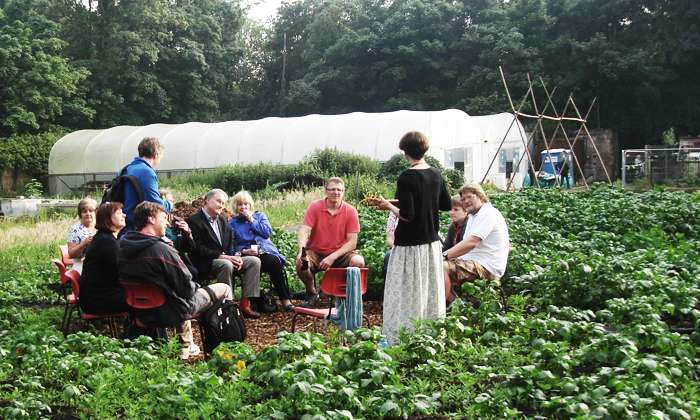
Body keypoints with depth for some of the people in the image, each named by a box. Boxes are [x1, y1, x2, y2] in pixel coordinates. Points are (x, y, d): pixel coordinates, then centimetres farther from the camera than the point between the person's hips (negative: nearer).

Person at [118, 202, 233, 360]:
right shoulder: (162, 250, -25)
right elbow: (186, 288, -21)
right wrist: (196, 287, 3)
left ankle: (186, 346, 41)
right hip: (171, 313, -8)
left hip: (142, 313, 8)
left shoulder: (122, 250, -3)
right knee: (224, 289, 8)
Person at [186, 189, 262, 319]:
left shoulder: (222, 220, 20)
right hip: (205, 264, -8)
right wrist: (221, 256, -22)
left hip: (226, 258, 8)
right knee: (226, 265, -38)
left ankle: (245, 304, -16)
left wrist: (236, 255, -3)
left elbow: (231, 242, 20)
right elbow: (197, 249, -15)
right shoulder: (193, 221, -6)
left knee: (254, 261, -11)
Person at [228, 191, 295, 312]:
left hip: (266, 251, 1)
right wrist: (243, 251, -11)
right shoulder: (232, 223, 18)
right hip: (248, 254, -1)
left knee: (273, 262, -35)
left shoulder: (260, 216, 21)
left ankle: (285, 299, -31)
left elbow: (268, 232, 4)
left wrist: (252, 220, 2)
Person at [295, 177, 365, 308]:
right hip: (316, 252, 0)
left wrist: (332, 257, -22)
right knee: (300, 262, -31)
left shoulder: (350, 211, -6)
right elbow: (303, 232, -14)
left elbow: (352, 242, -8)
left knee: (358, 261, -29)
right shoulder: (315, 207, -5)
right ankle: (311, 293, 2)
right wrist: (301, 251, -35)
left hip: (339, 254, 0)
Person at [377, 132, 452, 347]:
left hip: (410, 244, -7)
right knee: (431, 291, 15)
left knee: (406, 295, 1)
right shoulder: (436, 174, 2)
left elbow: (406, 215, -22)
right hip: (432, 241, 7)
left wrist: (389, 206, -6)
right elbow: (447, 205, 12)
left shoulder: (407, 178, -18)